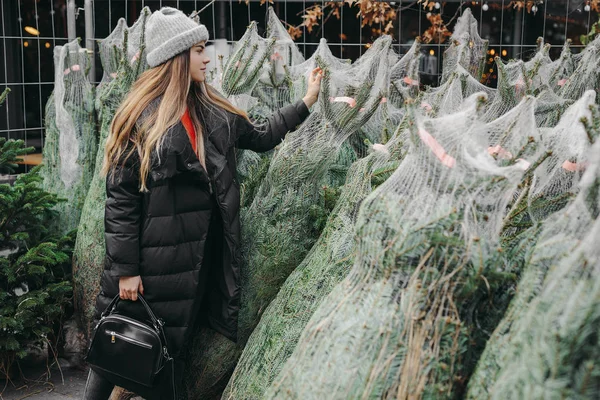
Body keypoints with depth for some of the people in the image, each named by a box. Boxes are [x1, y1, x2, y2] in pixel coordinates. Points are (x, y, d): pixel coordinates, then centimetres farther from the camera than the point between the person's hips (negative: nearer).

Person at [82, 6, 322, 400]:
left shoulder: (213, 111, 7)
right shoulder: (142, 116, -12)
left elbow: (261, 137, 19)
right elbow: (120, 195, -13)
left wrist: (306, 102, 14)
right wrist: (125, 269, -14)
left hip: (199, 254, 6)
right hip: (152, 257, -6)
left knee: (174, 344, 17)